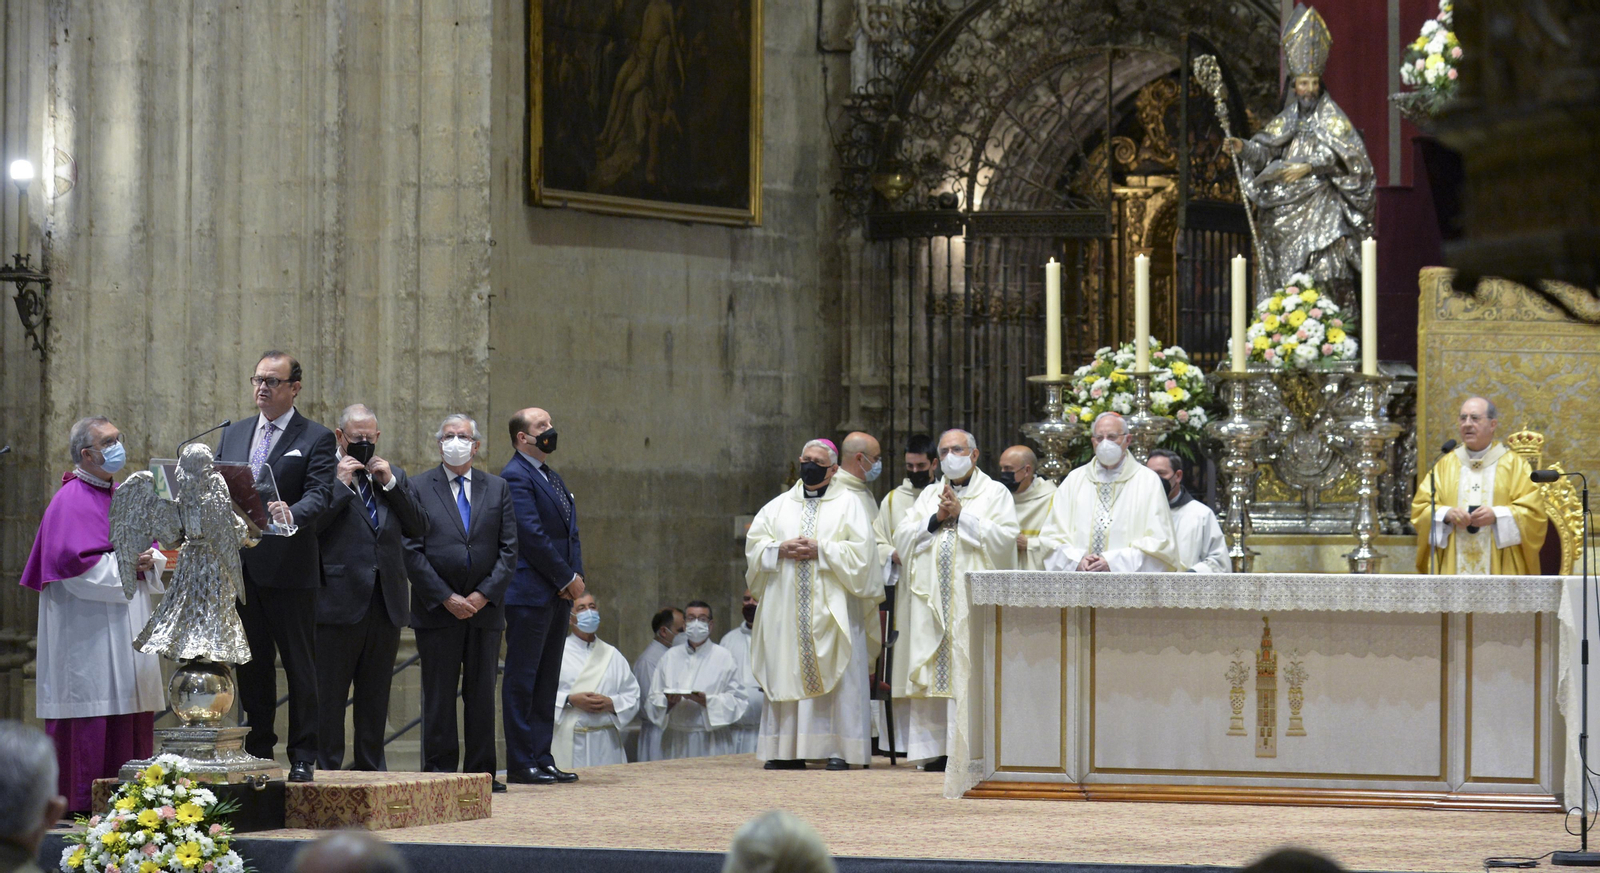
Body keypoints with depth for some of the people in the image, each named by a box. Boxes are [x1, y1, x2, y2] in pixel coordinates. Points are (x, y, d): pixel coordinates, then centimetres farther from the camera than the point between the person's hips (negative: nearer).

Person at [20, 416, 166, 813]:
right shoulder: (70, 501, -9)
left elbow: (151, 546, 20)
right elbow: (74, 562, -18)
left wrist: (149, 562, -2)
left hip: (127, 627, 8)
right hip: (89, 629, -8)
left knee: (131, 713, 5)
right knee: (93, 715, -9)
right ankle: (81, 805, -6)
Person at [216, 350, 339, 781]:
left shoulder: (316, 439, -1)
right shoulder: (235, 434, 17)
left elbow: (319, 496, -12)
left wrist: (291, 514, -33)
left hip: (288, 568, -5)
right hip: (239, 565, 5)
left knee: (299, 665, -1)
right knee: (251, 664, 10)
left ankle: (303, 757, 4)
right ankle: (258, 750, 18)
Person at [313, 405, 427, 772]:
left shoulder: (395, 476, 16)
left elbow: (419, 527, 7)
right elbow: (310, 524, -13)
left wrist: (390, 483, -1)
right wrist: (341, 484, -14)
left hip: (386, 603, 5)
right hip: (340, 600, -5)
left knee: (376, 694, 11)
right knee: (330, 693, -2)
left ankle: (370, 766, 17)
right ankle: (327, 767, 2)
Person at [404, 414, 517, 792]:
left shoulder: (497, 488, 11)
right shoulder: (418, 488, 3)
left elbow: (508, 550, 6)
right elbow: (412, 551, -4)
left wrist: (484, 594, -7)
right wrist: (446, 598, -11)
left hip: (485, 606, 2)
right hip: (437, 609, -2)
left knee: (482, 693, 4)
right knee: (438, 695, -1)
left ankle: (481, 771, 9)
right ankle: (440, 770, 3)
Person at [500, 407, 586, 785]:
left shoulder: (552, 478, 20)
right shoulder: (516, 477, -10)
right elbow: (532, 534, -17)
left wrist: (575, 577, 5)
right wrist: (568, 577, -12)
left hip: (559, 595, 9)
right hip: (530, 594, -9)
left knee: (547, 680, 10)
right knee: (522, 678, -5)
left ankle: (542, 759, 14)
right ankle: (521, 764, -4)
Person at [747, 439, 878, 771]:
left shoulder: (848, 504, 6)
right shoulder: (779, 505, 17)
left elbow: (860, 551, -4)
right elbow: (754, 544, 12)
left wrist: (820, 551, -12)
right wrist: (781, 550, -7)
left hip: (830, 605, -3)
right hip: (787, 604, 3)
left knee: (835, 676, -7)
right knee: (786, 675, -1)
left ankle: (838, 749, -7)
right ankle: (788, 750, 1)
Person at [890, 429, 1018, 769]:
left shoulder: (994, 493, 8)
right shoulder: (929, 495, 21)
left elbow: (1004, 537, -6)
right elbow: (902, 537, 11)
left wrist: (961, 515, -7)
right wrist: (936, 519, -4)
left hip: (974, 598, -4)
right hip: (931, 598, 4)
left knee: (972, 671, -10)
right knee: (933, 671, -2)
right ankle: (937, 747, -1)